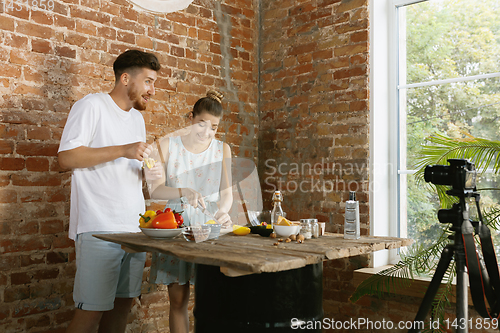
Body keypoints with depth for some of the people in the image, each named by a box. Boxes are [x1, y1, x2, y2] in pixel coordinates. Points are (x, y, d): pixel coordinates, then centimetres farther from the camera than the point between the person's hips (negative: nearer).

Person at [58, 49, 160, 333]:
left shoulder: (138, 118, 20)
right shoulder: (92, 106, -3)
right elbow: (67, 157, -12)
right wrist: (123, 150, -18)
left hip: (134, 228, 7)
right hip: (99, 228, -7)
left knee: (123, 304, 10)